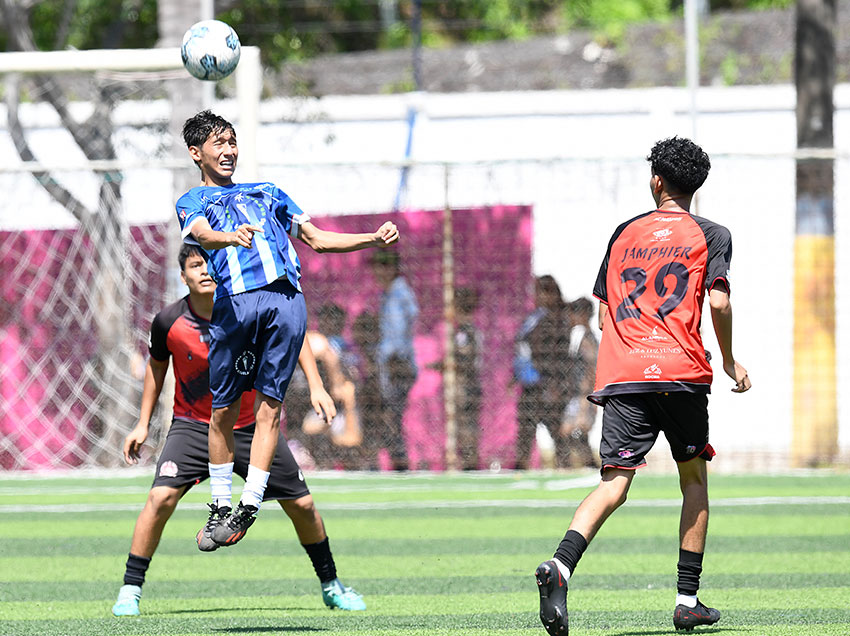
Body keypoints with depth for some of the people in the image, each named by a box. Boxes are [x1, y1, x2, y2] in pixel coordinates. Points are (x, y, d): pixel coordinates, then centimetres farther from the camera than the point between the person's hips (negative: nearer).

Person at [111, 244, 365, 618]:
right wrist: (143, 424, 9)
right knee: (161, 497, -22)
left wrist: (316, 387, -9)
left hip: (251, 425, 1)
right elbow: (157, 365, 7)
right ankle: (130, 591, -10)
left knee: (302, 505, 2)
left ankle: (331, 586, 25)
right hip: (193, 426, -1)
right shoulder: (170, 322, -14)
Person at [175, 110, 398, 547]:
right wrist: (232, 237, -27)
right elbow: (204, 236, -2)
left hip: (285, 297, 2)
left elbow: (317, 239, 31)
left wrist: (375, 238, 17)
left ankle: (250, 504, -4)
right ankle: (221, 504, 8)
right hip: (234, 301, -2)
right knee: (223, 411, -2)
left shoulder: (268, 194, 34)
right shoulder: (191, 202, 21)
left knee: (268, 408, -4)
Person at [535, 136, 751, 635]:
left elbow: (604, 312, 21)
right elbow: (718, 300, -6)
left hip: (621, 372, 2)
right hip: (682, 371, -2)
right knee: (694, 478, 16)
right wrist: (729, 360, 7)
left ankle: (561, 566, -34)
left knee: (614, 485, -7)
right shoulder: (710, 234, 7)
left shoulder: (625, 233, 19)